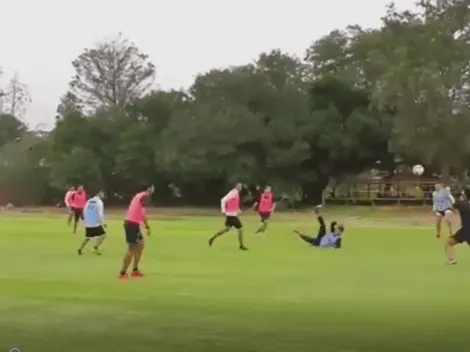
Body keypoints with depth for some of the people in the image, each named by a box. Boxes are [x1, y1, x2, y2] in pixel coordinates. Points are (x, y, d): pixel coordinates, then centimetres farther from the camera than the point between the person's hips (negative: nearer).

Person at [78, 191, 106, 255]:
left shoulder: (89, 201, 12)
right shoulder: (99, 202, -9)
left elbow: (84, 212, 13)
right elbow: (100, 214, -16)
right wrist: (103, 223, -6)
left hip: (87, 223, 7)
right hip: (95, 223, -7)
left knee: (88, 237, 21)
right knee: (103, 235, 6)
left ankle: (80, 249, 10)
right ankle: (96, 248, -6)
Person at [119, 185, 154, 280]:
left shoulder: (139, 195, 17)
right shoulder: (145, 196, -10)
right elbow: (143, 213, -19)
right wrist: (147, 227, -16)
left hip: (131, 223, 9)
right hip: (132, 224, -9)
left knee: (140, 245, 17)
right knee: (132, 249, -6)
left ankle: (135, 270, 21)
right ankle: (123, 273, -2)